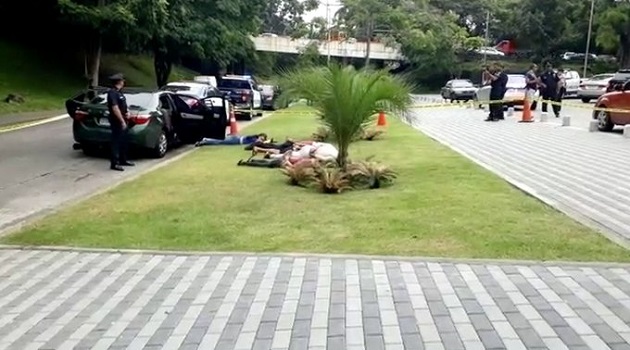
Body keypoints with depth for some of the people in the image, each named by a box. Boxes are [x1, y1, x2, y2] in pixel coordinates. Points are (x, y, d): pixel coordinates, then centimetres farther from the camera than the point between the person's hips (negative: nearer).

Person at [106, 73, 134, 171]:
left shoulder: (119, 92, 13)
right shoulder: (112, 93, -18)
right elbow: (115, 108, -24)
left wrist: (127, 111, 4)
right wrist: (122, 121, -24)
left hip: (123, 121, 10)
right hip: (117, 122, -10)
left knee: (123, 141, 18)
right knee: (116, 142, -5)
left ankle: (123, 160, 29)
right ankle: (114, 163, -1)